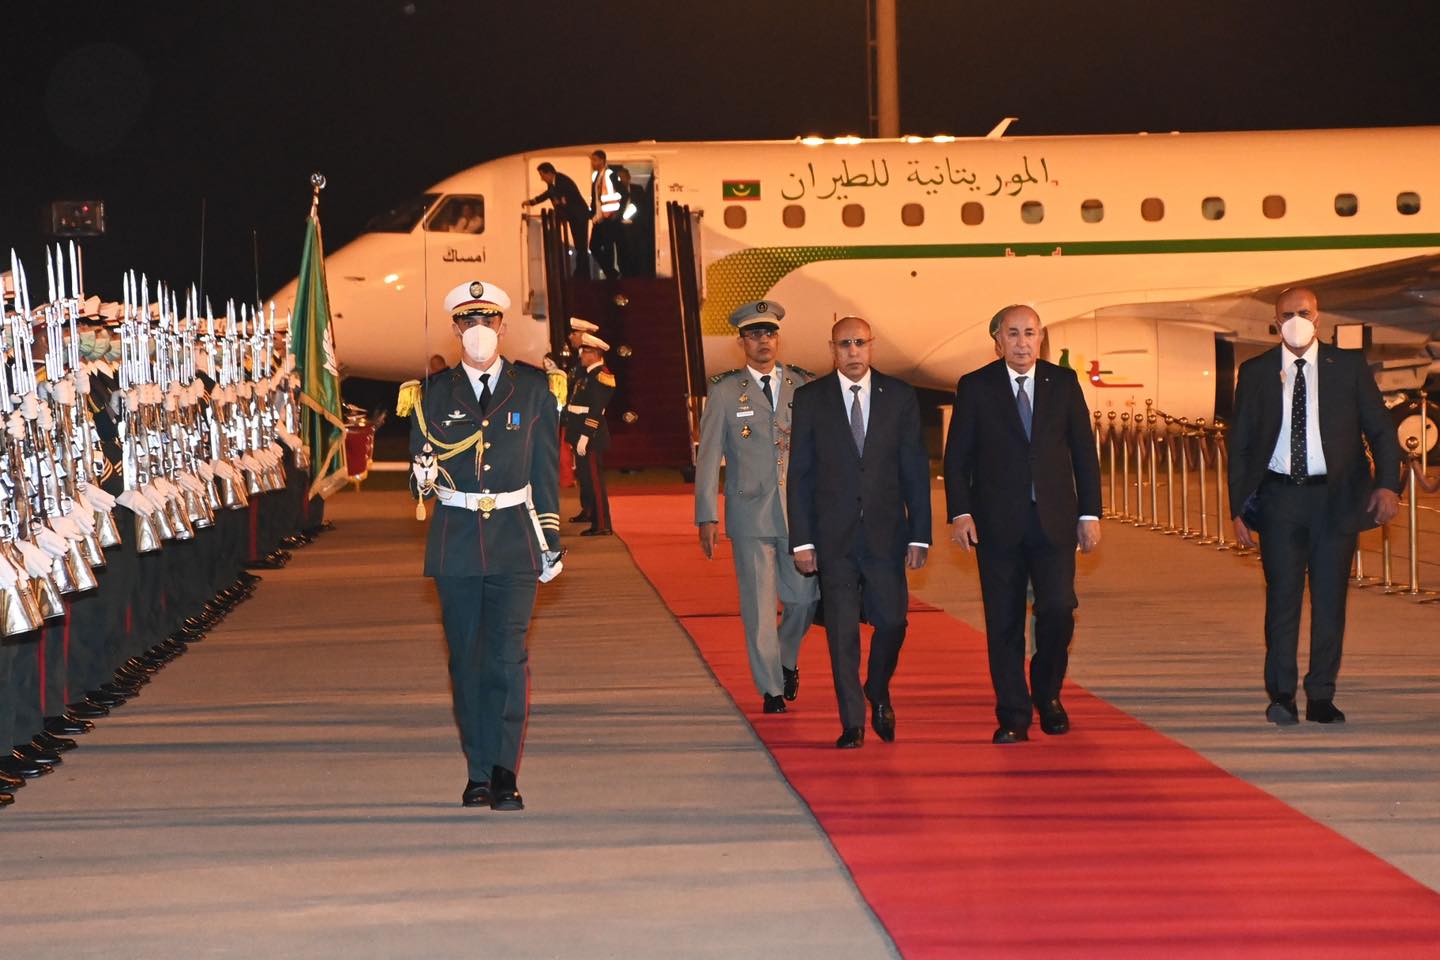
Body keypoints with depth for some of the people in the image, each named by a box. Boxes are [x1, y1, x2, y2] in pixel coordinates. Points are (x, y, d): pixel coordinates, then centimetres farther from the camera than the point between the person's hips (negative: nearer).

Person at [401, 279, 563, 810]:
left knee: (507, 656, -10)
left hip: (514, 539, -1)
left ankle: (504, 772, -9)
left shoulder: (533, 388, 5)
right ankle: (479, 773, 12)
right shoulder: (432, 393, 6)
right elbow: (419, 469, 8)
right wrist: (424, 477, -16)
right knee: (466, 660, 5)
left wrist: (551, 537, 5)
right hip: (455, 541, 1)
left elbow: (547, 468, 8)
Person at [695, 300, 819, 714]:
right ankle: (771, 689, 10)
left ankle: (786, 659, 32)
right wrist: (707, 516, -3)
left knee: (804, 598, 3)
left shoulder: (803, 385, 8)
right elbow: (708, 457, 3)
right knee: (759, 606, -1)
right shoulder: (724, 392, 2)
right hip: (751, 513, -2)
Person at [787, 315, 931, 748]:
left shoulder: (900, 396, 4)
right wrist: (801, 539, -4)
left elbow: (915, 469, 5)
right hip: (833, 535, -1)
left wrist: (920, 535, -1)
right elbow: (799, 473, 2)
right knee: (842, 631, 0)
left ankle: (878, 692, 28)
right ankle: (852, 723, 8)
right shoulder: (809, 399, 2)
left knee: (891, 622, 0)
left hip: (886, 532, 1)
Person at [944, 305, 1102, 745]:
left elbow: (1084, 450, 9)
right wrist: (960, 513, -9)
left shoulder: (1063, 383, 7)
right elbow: (956, 457, 2)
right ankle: (1013, 716, 8)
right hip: (997, 523, -1)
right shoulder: (975, 387, 3)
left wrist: (1089, 512, 3)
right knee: (1004, 622, 1)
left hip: (1054, 519, 1)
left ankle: (1047, 693, 17)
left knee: (1058, 609, -8)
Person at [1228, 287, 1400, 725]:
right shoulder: (1255, 372, 7)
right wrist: (1238, 508, 1)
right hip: (1279, 496, 0)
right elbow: (1240, 443, 8)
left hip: (1335, 496, 0)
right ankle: (1281, 696, 4)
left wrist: (1387, 484, -10)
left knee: (1331, 597, 2)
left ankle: (1321, 697, 9)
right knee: (1282, 595, -3)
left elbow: (1381, 429, 5)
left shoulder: (1348, 366, 6)